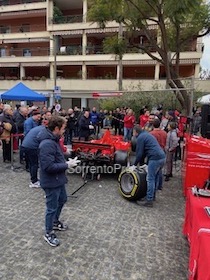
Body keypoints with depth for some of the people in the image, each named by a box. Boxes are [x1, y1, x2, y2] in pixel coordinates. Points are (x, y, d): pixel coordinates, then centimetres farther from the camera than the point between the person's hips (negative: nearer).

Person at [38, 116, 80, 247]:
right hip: (51, 182, -10)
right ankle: (49, 233, 29)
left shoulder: (54, 140, 4)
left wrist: (66, 162, 0)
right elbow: (48, 166, -31)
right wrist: (67, 165, -23)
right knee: (52, 207, 7)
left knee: (62, 199, 27)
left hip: (58, 179, 10)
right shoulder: (47, 144, -28)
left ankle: (55, 222, 49)